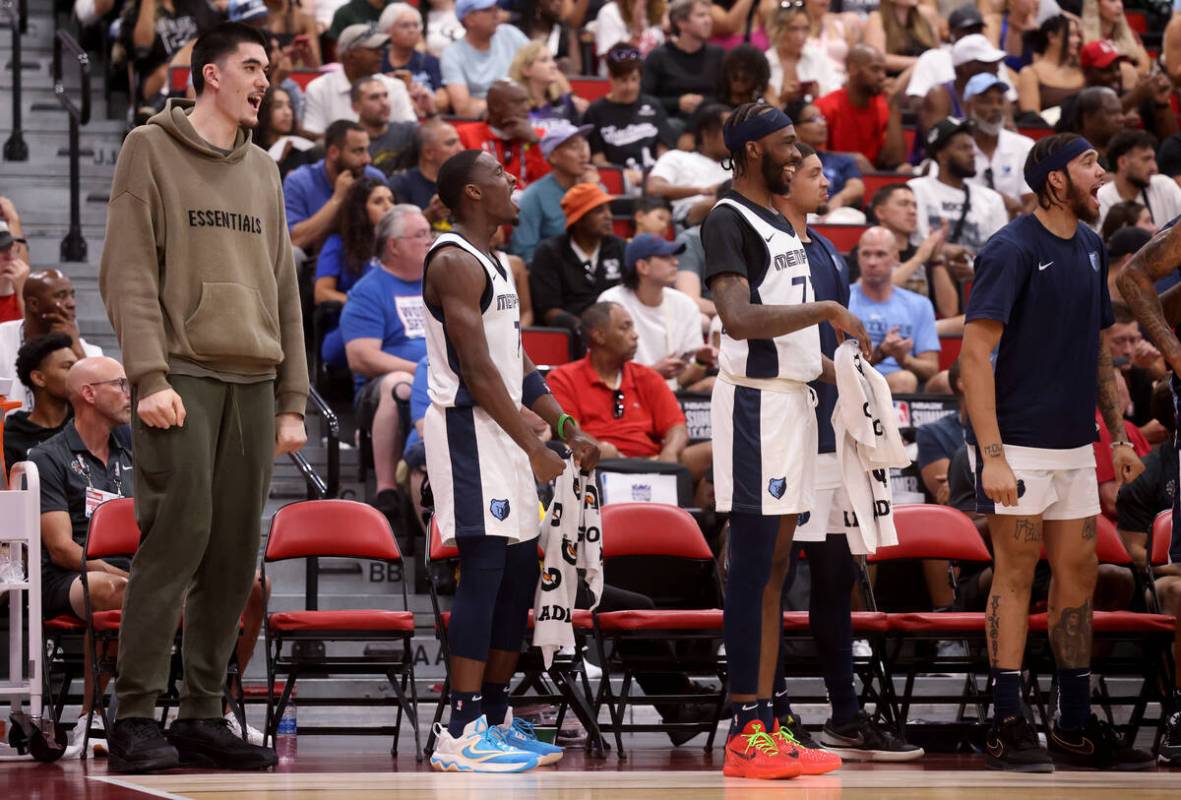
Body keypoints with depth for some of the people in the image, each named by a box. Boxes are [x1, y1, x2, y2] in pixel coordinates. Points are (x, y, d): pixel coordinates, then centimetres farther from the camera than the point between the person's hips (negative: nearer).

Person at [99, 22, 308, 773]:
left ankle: (204, 713, 9)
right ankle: (137, 717, -8)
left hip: (254, 384, 6)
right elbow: (129, 273, -7)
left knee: (236, 554, 3)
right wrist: (150, 376, -17)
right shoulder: (151, 150, 1)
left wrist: (292, 400, 11)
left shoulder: (263, 171, 19)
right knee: (177, 539, -12)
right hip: (183, 375, -6)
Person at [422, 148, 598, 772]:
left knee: (519, 572, 11)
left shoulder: (491, 265, 19)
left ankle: (496, 719, 17)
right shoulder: (454, 262, -12)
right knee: (484, 568, -14)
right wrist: (535, 449, -17)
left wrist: (566, 429, 14)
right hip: (469, 429, -10)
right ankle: (461, 733, -15)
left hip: (505, 433, 10)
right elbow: (477, 369, -18)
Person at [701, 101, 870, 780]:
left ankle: (766, 719, 13)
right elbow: (739, 320, -25)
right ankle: (745, 733, -6)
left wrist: (830, 361, 13)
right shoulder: (728, 221, -12)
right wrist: (826, 310, -19)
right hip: (756, 402, -9)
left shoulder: (782, 223, 18)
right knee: (754, 566, -8)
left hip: (793, 398, 9)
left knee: (776, 568, 10)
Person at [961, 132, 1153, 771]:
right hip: (1019, 446, -8)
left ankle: (1076, 726, 17)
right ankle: (1007, 727, 1)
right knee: (1016, 573, -4)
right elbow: (975, 352, -17)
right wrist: (990, 455, -23)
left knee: (1078, 573, 9)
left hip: (1073, 444, 8)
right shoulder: (1012, 250, -12)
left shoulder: (1090, 249, 12)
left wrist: (1118, 434, 16)